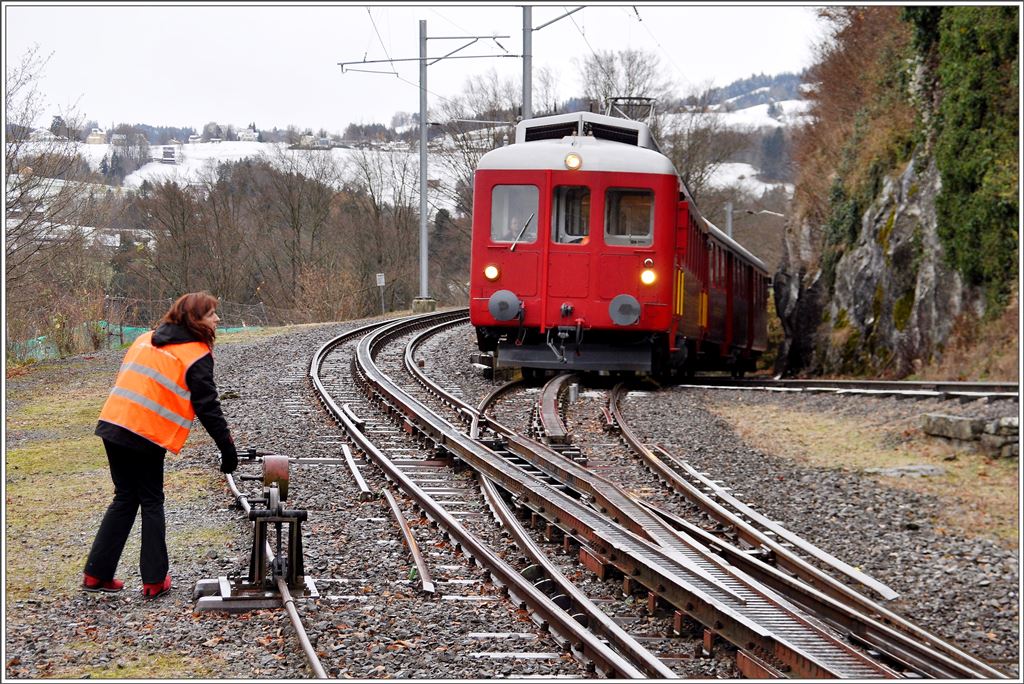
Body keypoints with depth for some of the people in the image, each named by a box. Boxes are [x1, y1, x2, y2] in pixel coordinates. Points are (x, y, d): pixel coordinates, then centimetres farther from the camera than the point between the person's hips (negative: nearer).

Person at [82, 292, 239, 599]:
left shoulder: (146, 340, 17)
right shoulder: (196, 355, -5)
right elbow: (207, 407, -7)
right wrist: (228, 449, -3)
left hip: (113, 424, 6)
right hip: (146, 436, -6)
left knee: (125, 498, 16)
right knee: (151, 502, 8)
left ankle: (96, 574, 14)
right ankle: (154, 580, 8)